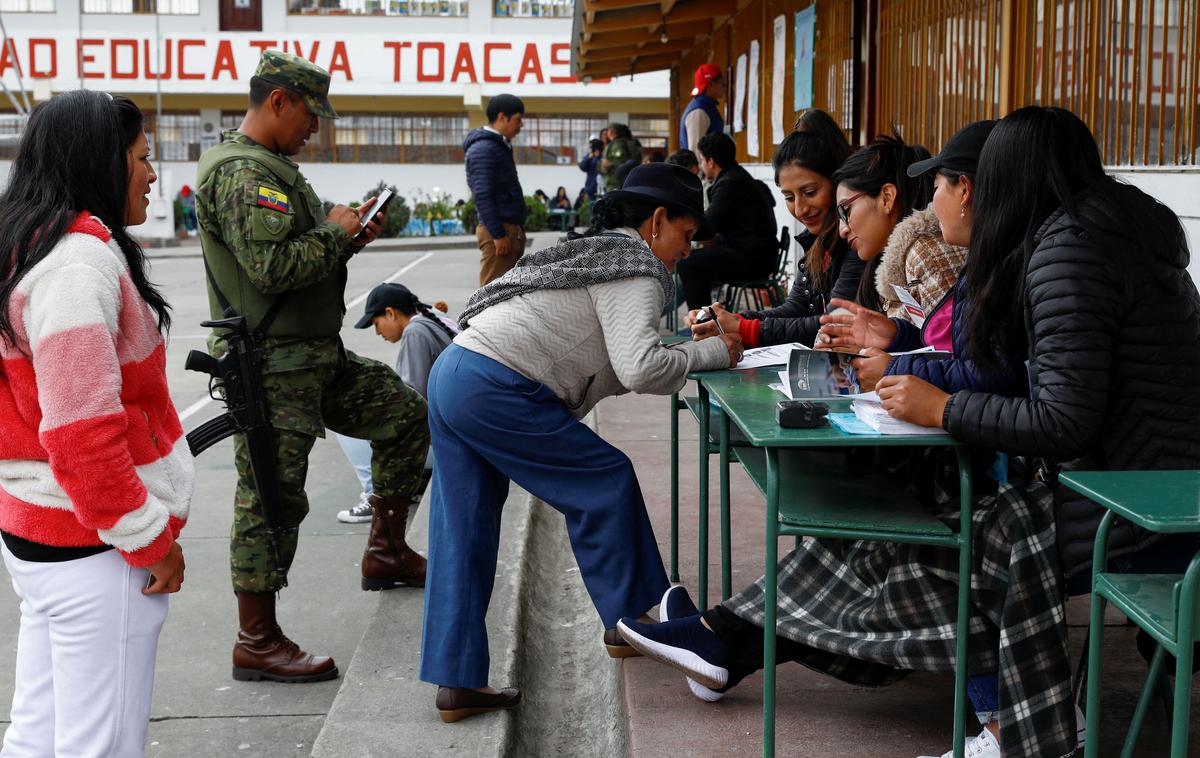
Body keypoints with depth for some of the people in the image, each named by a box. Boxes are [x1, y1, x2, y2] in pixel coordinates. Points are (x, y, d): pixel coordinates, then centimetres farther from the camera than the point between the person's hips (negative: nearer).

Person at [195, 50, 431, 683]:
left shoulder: (268, 166, 18)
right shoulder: (242, 173, -18)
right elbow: (273, 266, -28)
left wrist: (344, 238, 5)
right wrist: (336, 231, -13)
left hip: (316, 357, 11)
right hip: (272, 366, -11)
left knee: (406, 416, 16)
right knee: (272, 498, -5)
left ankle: (385, 552, 27)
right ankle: (256, 642, 4)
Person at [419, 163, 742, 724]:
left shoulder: (596, 251, 26)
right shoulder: (638, 269, -4)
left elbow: (609, 367, 24)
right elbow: (640, 368, -17)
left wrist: (694, 346, 17)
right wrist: (714, 353, -3)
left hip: (450, 376, 10)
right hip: (494, 390, -10)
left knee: (463, 536, 8)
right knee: (607, 481, 4)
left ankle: (455, 681, 10)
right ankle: (628, 622, 17)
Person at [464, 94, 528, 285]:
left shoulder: (500, 146, 18)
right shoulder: (483, 149, -13)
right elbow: (482, 196, -20)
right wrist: (498, 234, -21)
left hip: (510, 229, 10)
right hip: (499, 231, -10)